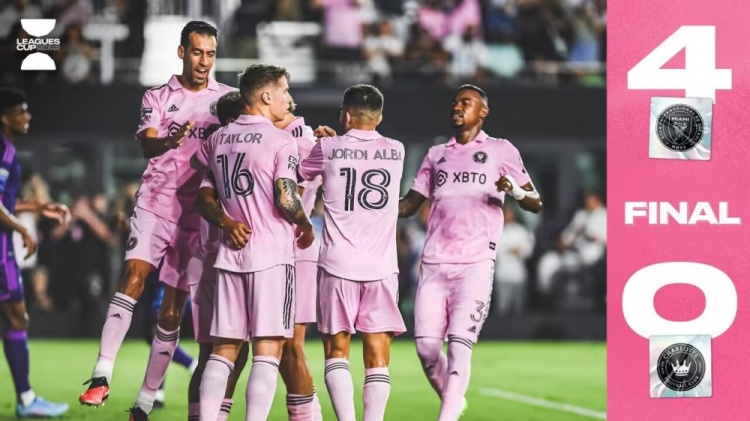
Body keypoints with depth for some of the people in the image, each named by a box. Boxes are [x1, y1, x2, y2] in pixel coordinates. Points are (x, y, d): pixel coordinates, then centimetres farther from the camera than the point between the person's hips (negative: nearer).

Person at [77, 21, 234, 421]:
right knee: (134, 274, -23)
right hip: (155, 203, -1)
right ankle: (102, 377, -27)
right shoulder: (157, 98, 8)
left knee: (172, 310, 1)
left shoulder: (227, 99, 9)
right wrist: (169, 141, -31)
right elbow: (148, 145, -8)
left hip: (196, 213, 1)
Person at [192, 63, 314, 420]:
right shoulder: (281, 140, -7)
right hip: (271, 256, -6)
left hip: (231, 253, 6)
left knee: (224, 349, 7)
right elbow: (286, 199, -14)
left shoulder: (218, 139, 11)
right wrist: (306, 224, 5)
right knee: (267, 349, -6)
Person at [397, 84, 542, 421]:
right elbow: (409, 205, 24)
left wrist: (516, 191, -16)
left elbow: (535, 204, 6)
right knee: (426, 346, -2)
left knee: (459, 345, -15)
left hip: (475, 263, -4)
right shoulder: (437, 155, 22)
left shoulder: (501, 151, 9)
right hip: (434, 263, 4)